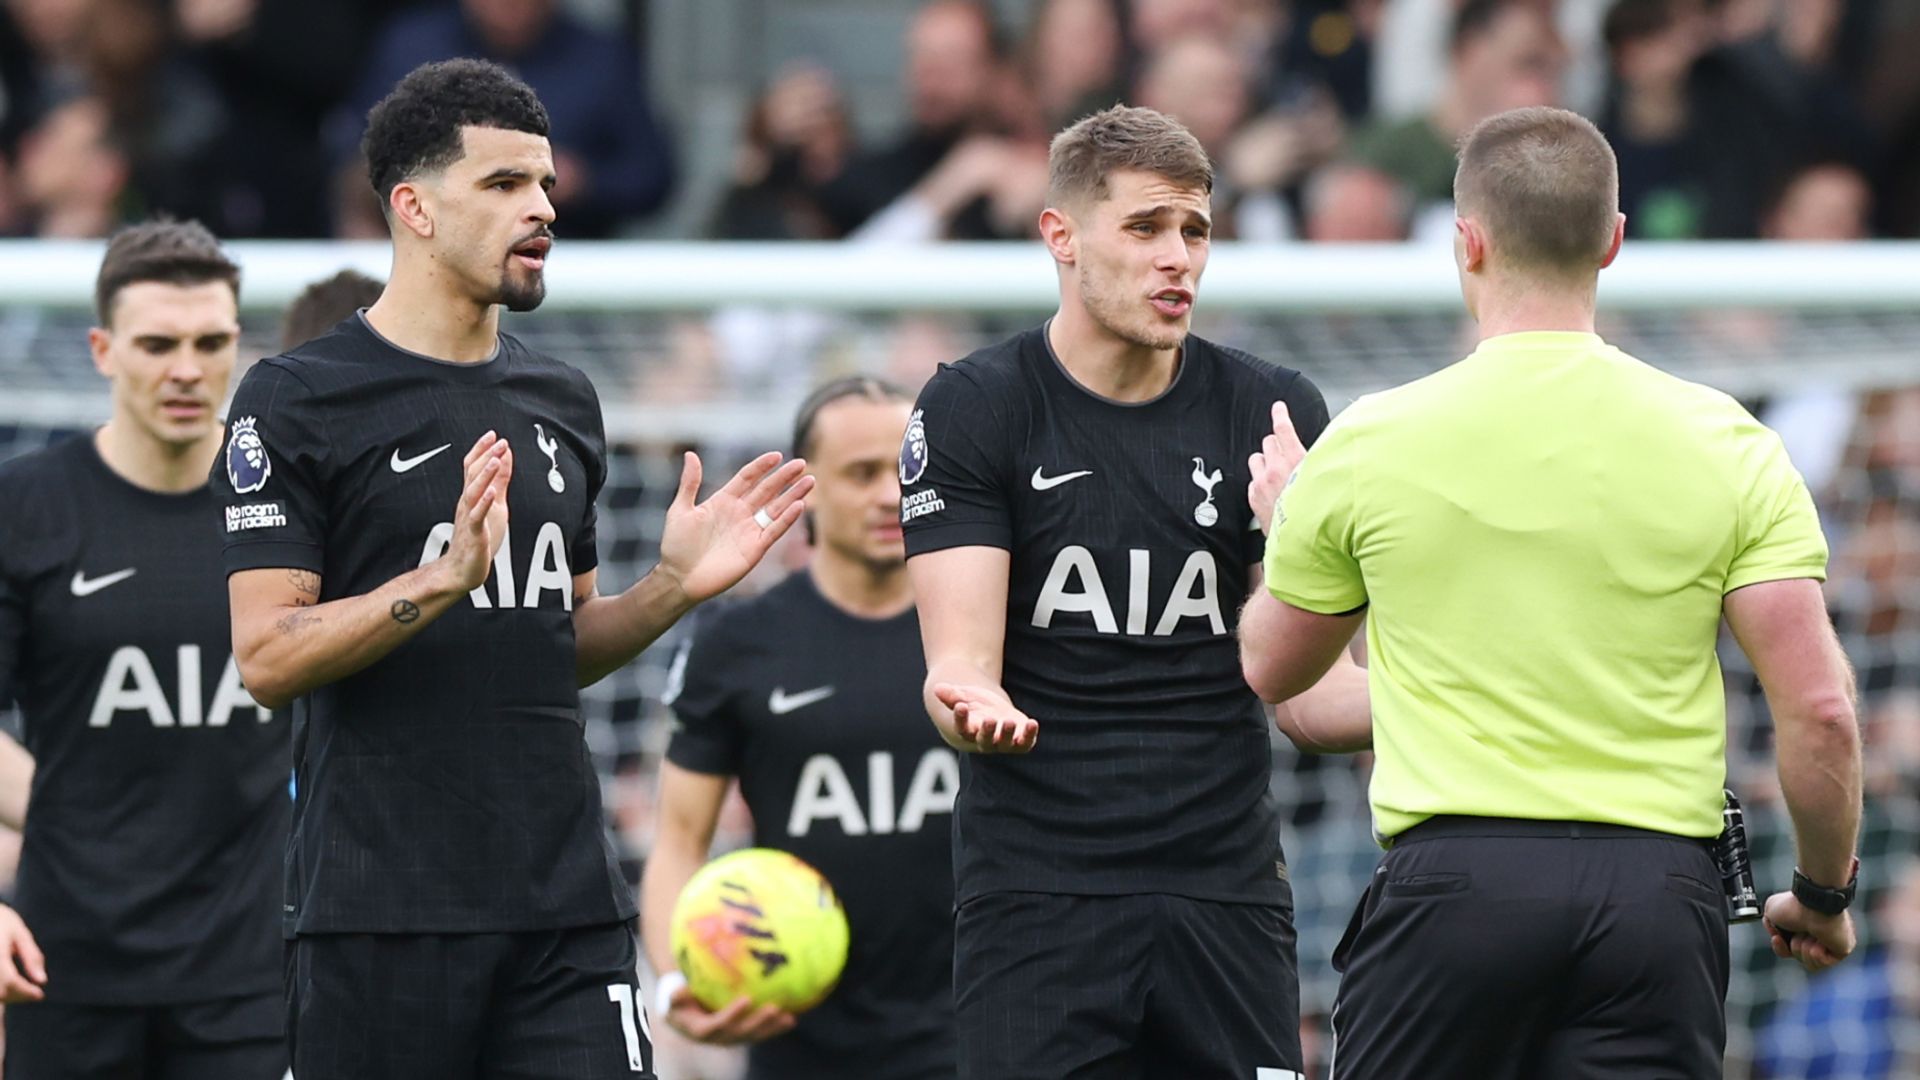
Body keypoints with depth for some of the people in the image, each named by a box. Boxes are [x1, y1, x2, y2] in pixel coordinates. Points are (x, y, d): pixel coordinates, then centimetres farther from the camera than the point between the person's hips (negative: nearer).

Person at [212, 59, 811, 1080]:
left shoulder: (560, 402, 16)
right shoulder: (295, 401, -4)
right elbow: (267, 658, -11)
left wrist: (672, 588, 5)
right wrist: (442, 580, -24)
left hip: (568, 906, 5)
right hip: (378, 910, -5)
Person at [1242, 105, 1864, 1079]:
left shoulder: (1371, 443, 0)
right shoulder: (1724, 443, 1)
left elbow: (1271, 669, 16)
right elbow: (1819, 707, -2)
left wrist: (1283, 521, 37)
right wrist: (1823, 895, 14)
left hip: (1451, 880, -1)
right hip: (1658, 885, 1)